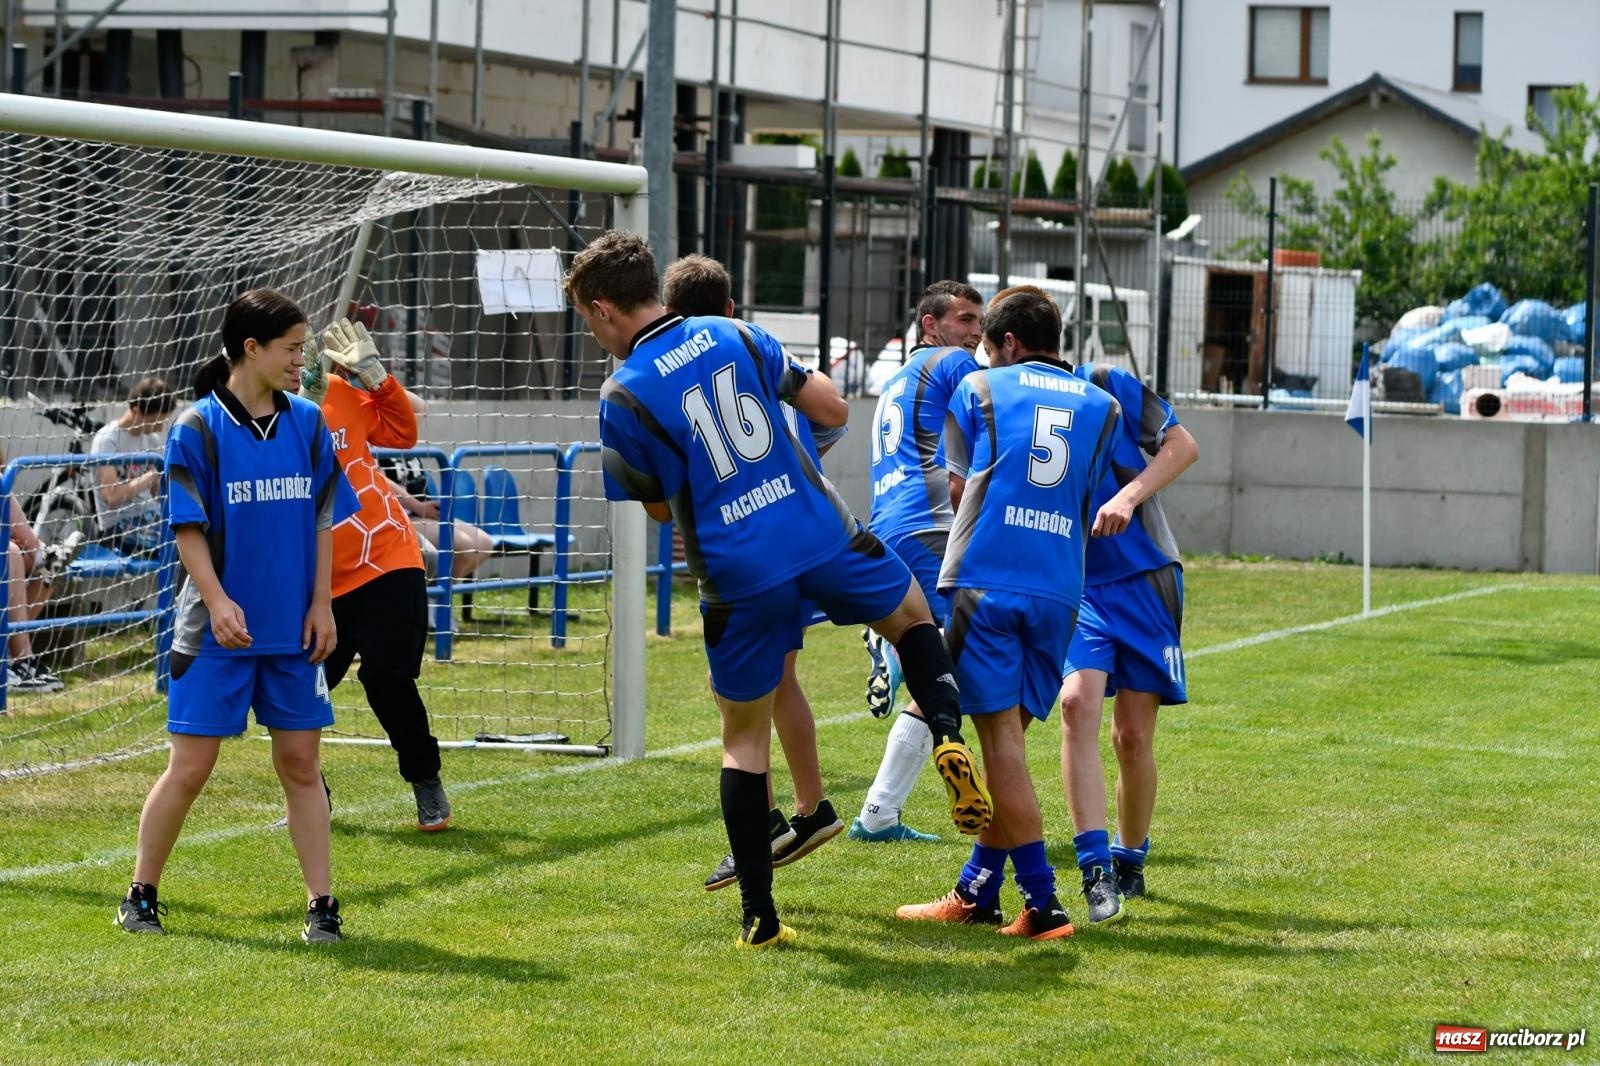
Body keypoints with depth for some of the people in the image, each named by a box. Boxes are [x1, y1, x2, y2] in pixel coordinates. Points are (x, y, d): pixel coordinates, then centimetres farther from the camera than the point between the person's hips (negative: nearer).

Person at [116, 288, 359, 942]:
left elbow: (322, 520, 10)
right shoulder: (198, 428, -6)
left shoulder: (307, 423, 6)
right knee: (190, 767, -1)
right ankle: (140, 896, 13)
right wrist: (217, 601, -19)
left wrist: (320, 604, 2)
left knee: (300, 764, 5)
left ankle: (321, 904, 9)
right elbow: (188, 528, -8)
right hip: (217, 631, -4)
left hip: (293, 630, 4)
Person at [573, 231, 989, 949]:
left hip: (736, 573, -2)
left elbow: (659, 509, 7)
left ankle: (759, 918, 11)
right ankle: (948, 736, 2)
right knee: (912, 616, 30)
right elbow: (834, 412, 9)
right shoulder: (735, 336, 6)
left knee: (744, 738, 13)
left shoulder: (621, 397, -4)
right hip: (824, 536, 2)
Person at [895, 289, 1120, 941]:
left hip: (984, 577, -4)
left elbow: (958, 486, 13)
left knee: (1001, 735, -5)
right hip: (1058, 589, 4)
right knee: (1008, 735, 14)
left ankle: (1041, 902, -12)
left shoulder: (979, 388, 10)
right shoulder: (1102, 406, 17)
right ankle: (977, 893, 18)